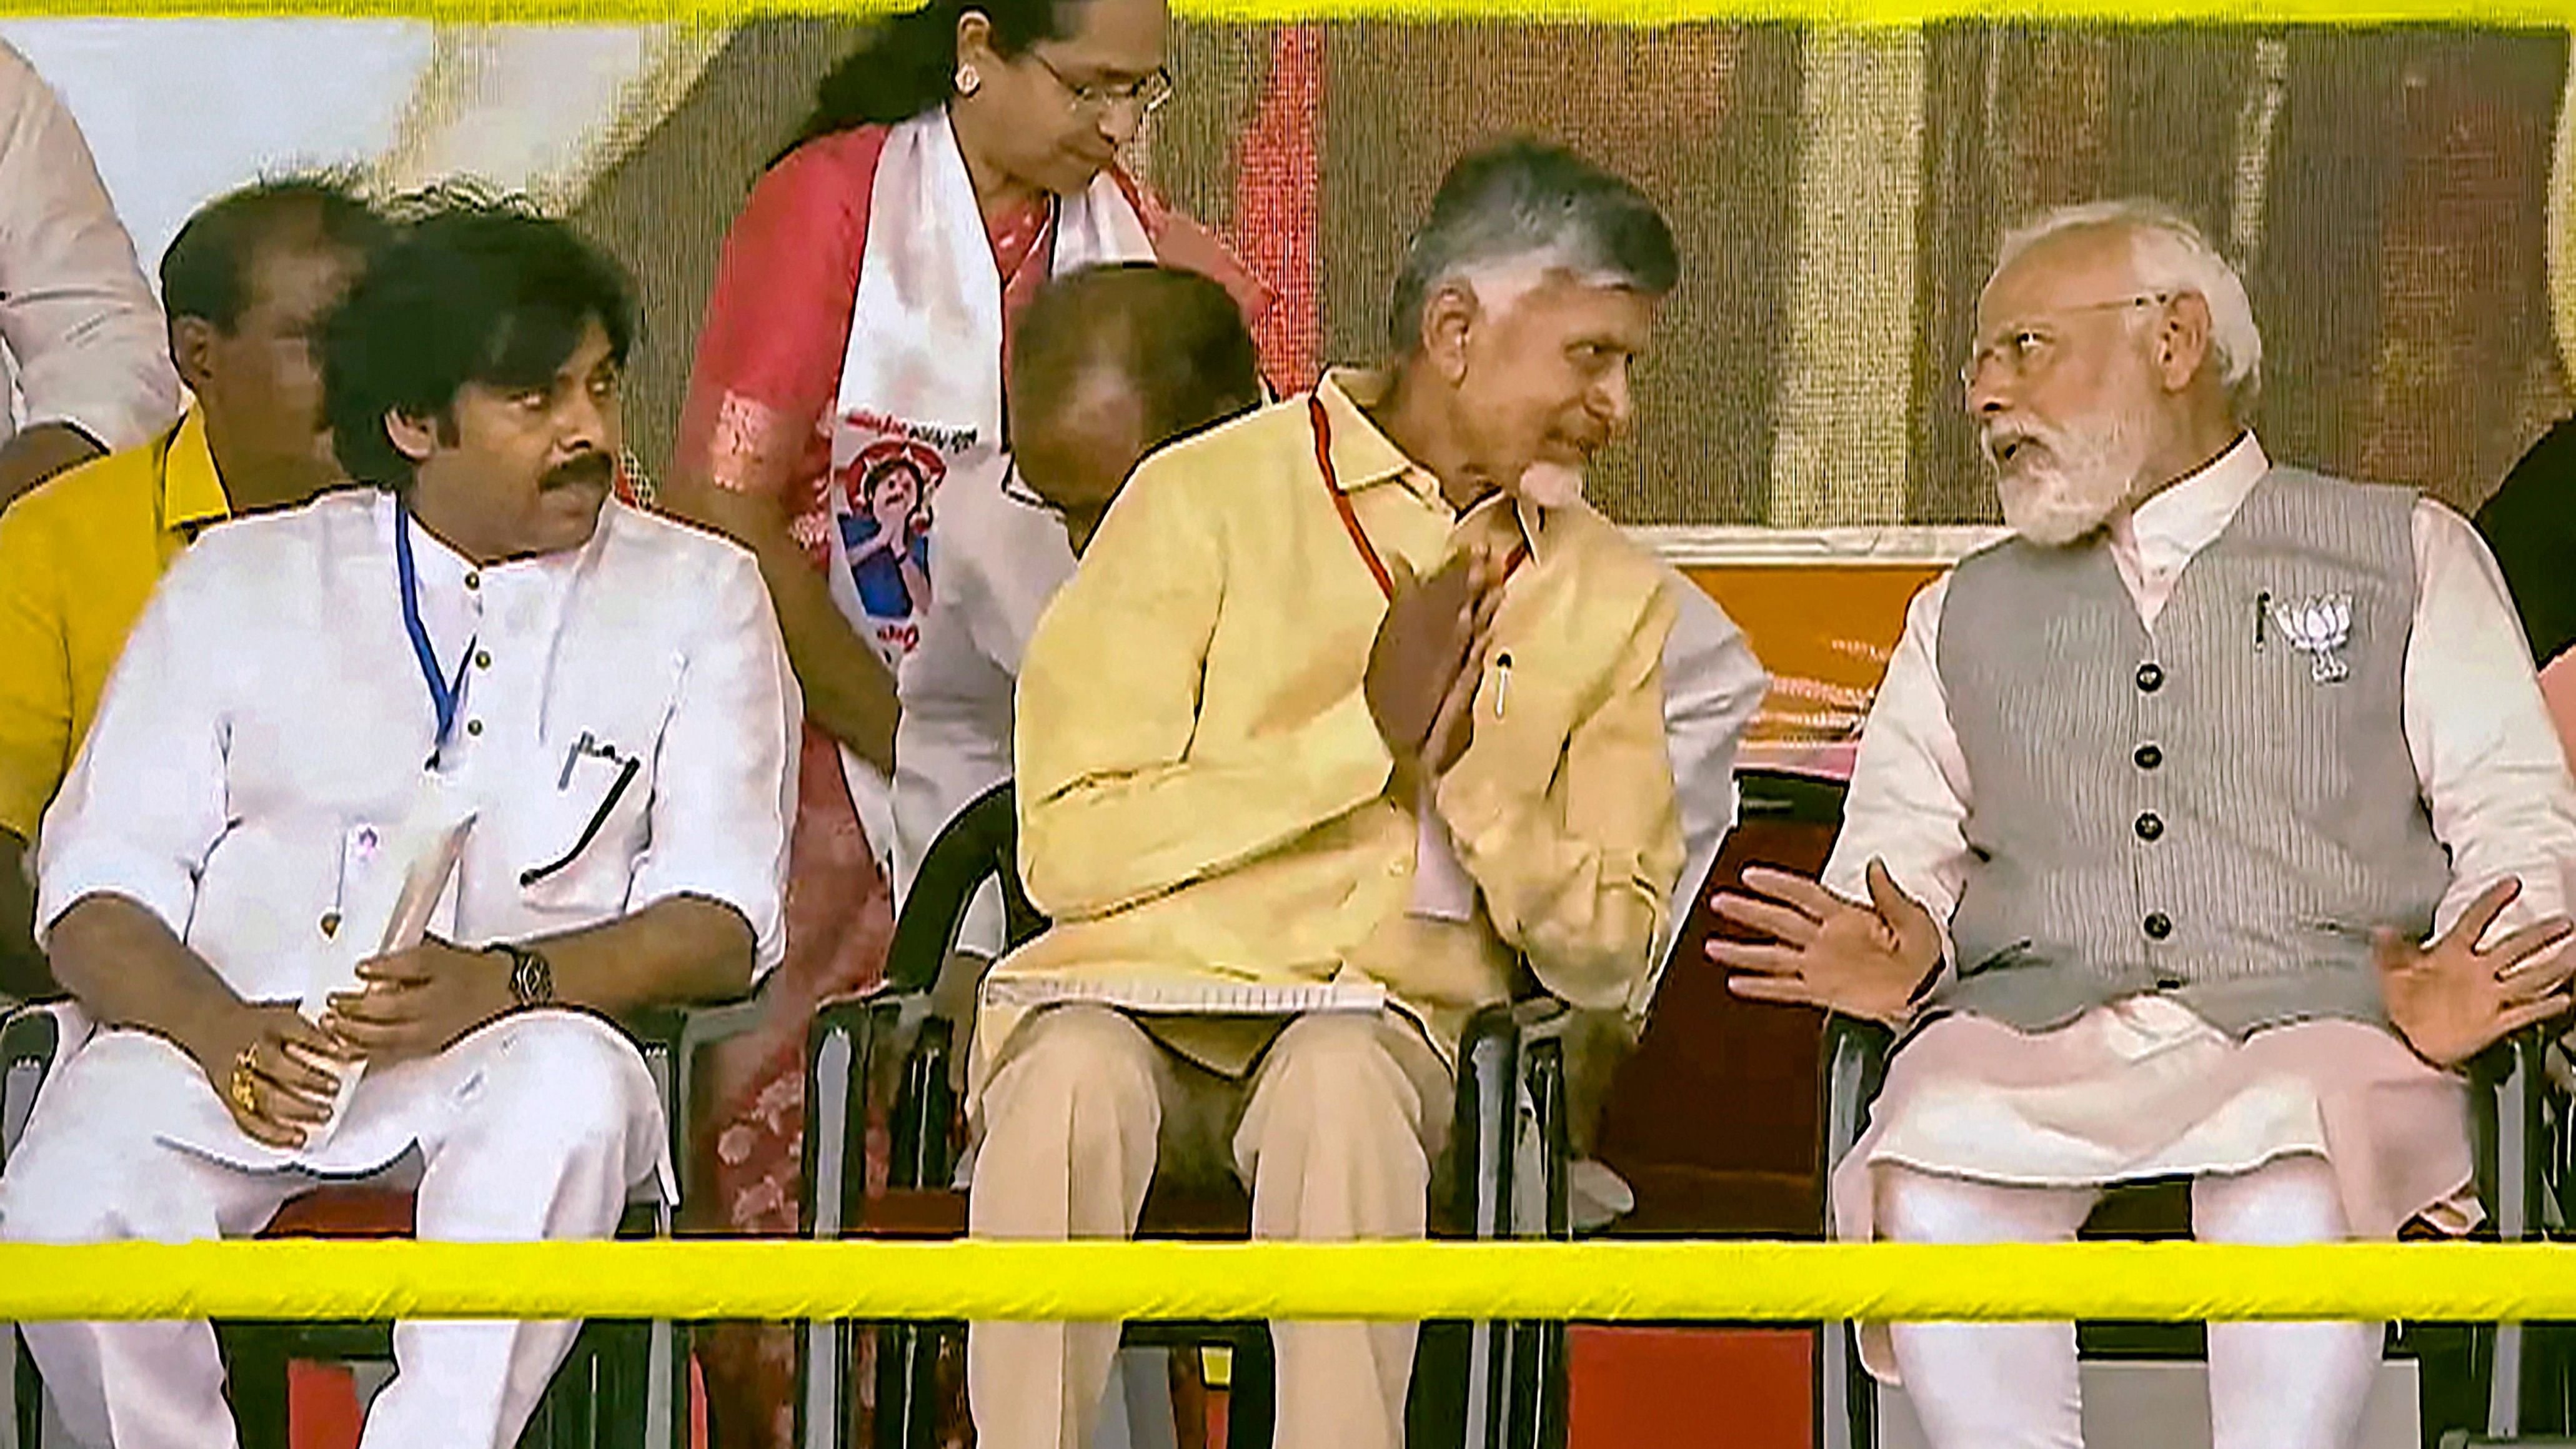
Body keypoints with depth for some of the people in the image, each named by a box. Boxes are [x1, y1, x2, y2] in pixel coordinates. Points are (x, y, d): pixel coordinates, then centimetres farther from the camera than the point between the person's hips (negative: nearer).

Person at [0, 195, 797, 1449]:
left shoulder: (696, 595, 15)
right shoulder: (238, 582, 16)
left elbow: (722, 918, 4)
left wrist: (503, 984, -16)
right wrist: (220, 1032, -15)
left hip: (518, 1036, 0)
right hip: (224, 1035, 1)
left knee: (574, 1095, -36)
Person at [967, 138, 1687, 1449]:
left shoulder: (1612, 598, 15)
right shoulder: (1210, 498, 1)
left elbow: (1605, 955, 10)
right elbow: (1072, 850, -7)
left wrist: (1470, 764, -7)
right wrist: (1366, 733, -9)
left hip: (1378, 1015, 2)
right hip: (1132, 990, -2)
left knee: (1339, 1088, -35)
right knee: (1074, 1085, -37)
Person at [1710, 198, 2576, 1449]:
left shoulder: (2407, 556, 20)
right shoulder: (1965, 614, 32)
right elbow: (1898, 844, 19)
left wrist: (2466, 987, -13)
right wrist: (1894, 955, -7)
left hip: (2308, 1021, -2)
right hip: (2034, 1027, 2)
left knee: (2287, 1168, -39)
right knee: (1931, 1156, -34)